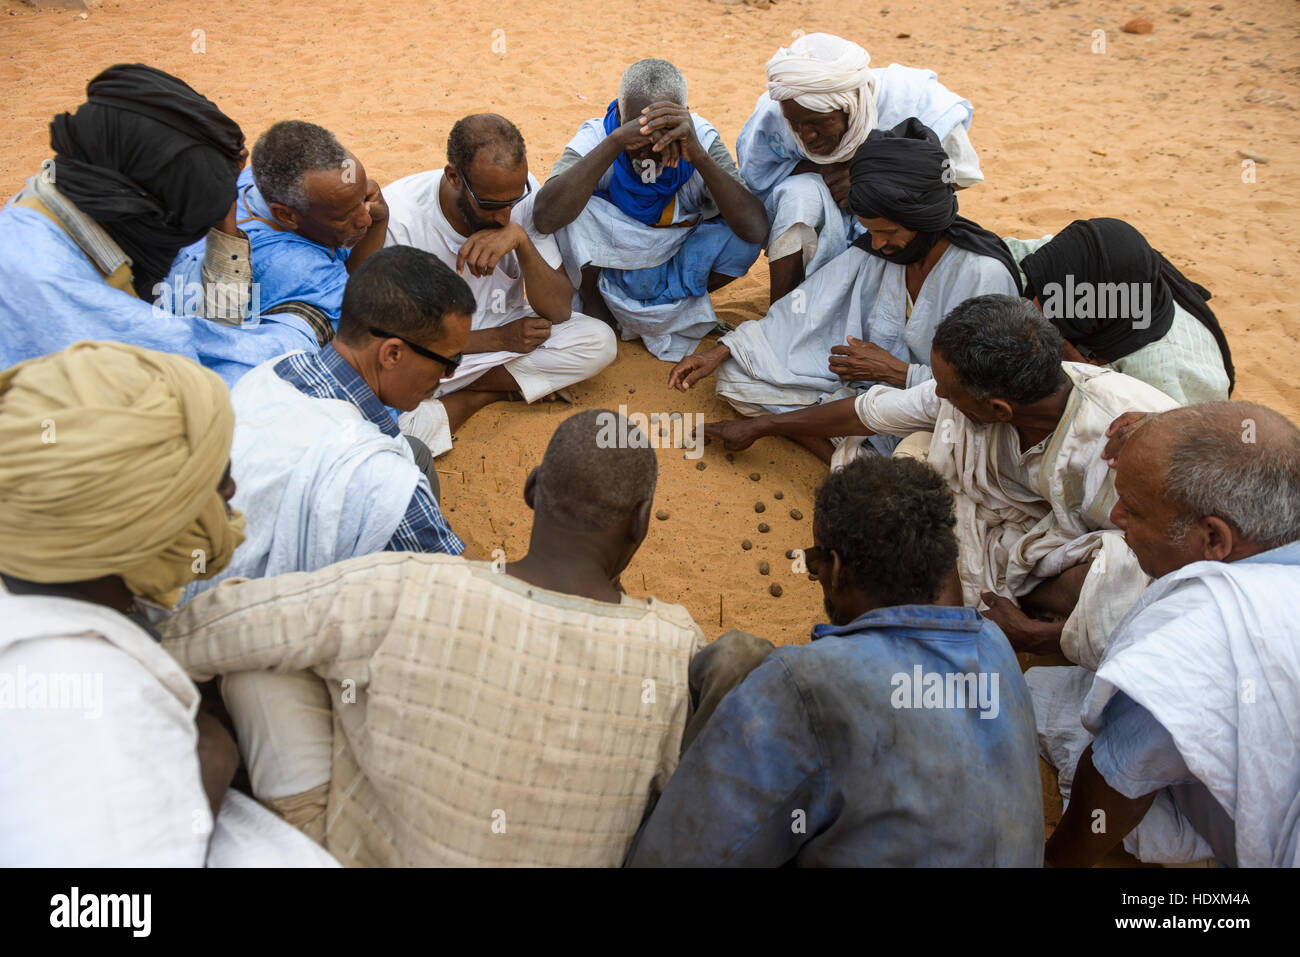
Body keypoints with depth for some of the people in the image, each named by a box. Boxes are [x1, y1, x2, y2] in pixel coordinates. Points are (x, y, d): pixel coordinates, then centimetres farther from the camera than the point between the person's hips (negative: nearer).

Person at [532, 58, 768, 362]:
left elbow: (756, 230, -31)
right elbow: (544, 217, -41)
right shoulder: (595, 137, -21)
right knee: (572, 210, -29)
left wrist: (698, 155, -42)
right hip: (604, 269, -2)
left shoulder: (702, 139, -17)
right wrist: (616, 141, -45)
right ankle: (595, 305, -1)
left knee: (741, 236, -23)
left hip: (675, 276, 2)